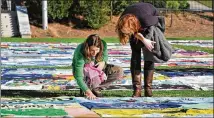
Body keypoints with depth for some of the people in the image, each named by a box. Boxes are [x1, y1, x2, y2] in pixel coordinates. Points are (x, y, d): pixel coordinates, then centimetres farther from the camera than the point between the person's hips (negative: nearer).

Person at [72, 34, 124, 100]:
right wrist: (89, 92, -46)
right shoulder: (80, 53, -36)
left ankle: (96, 88, -8)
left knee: (119, 71, -15)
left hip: (97, 68, 5)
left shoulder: (103, 45, -23)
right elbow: (79, 77, -37)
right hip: (83, 70, -5)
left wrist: (103, 62, -20)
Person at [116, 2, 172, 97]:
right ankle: (137, 89, -10)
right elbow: (135, 32, -16)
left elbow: (158, 20, -22)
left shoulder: (145, 19, -44)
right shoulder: (123, 23, -33)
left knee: (149, 57, -10)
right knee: (135, 56, -10)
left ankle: (148, 88, -5)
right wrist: (144, 40, -32)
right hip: (138, 27, 3)